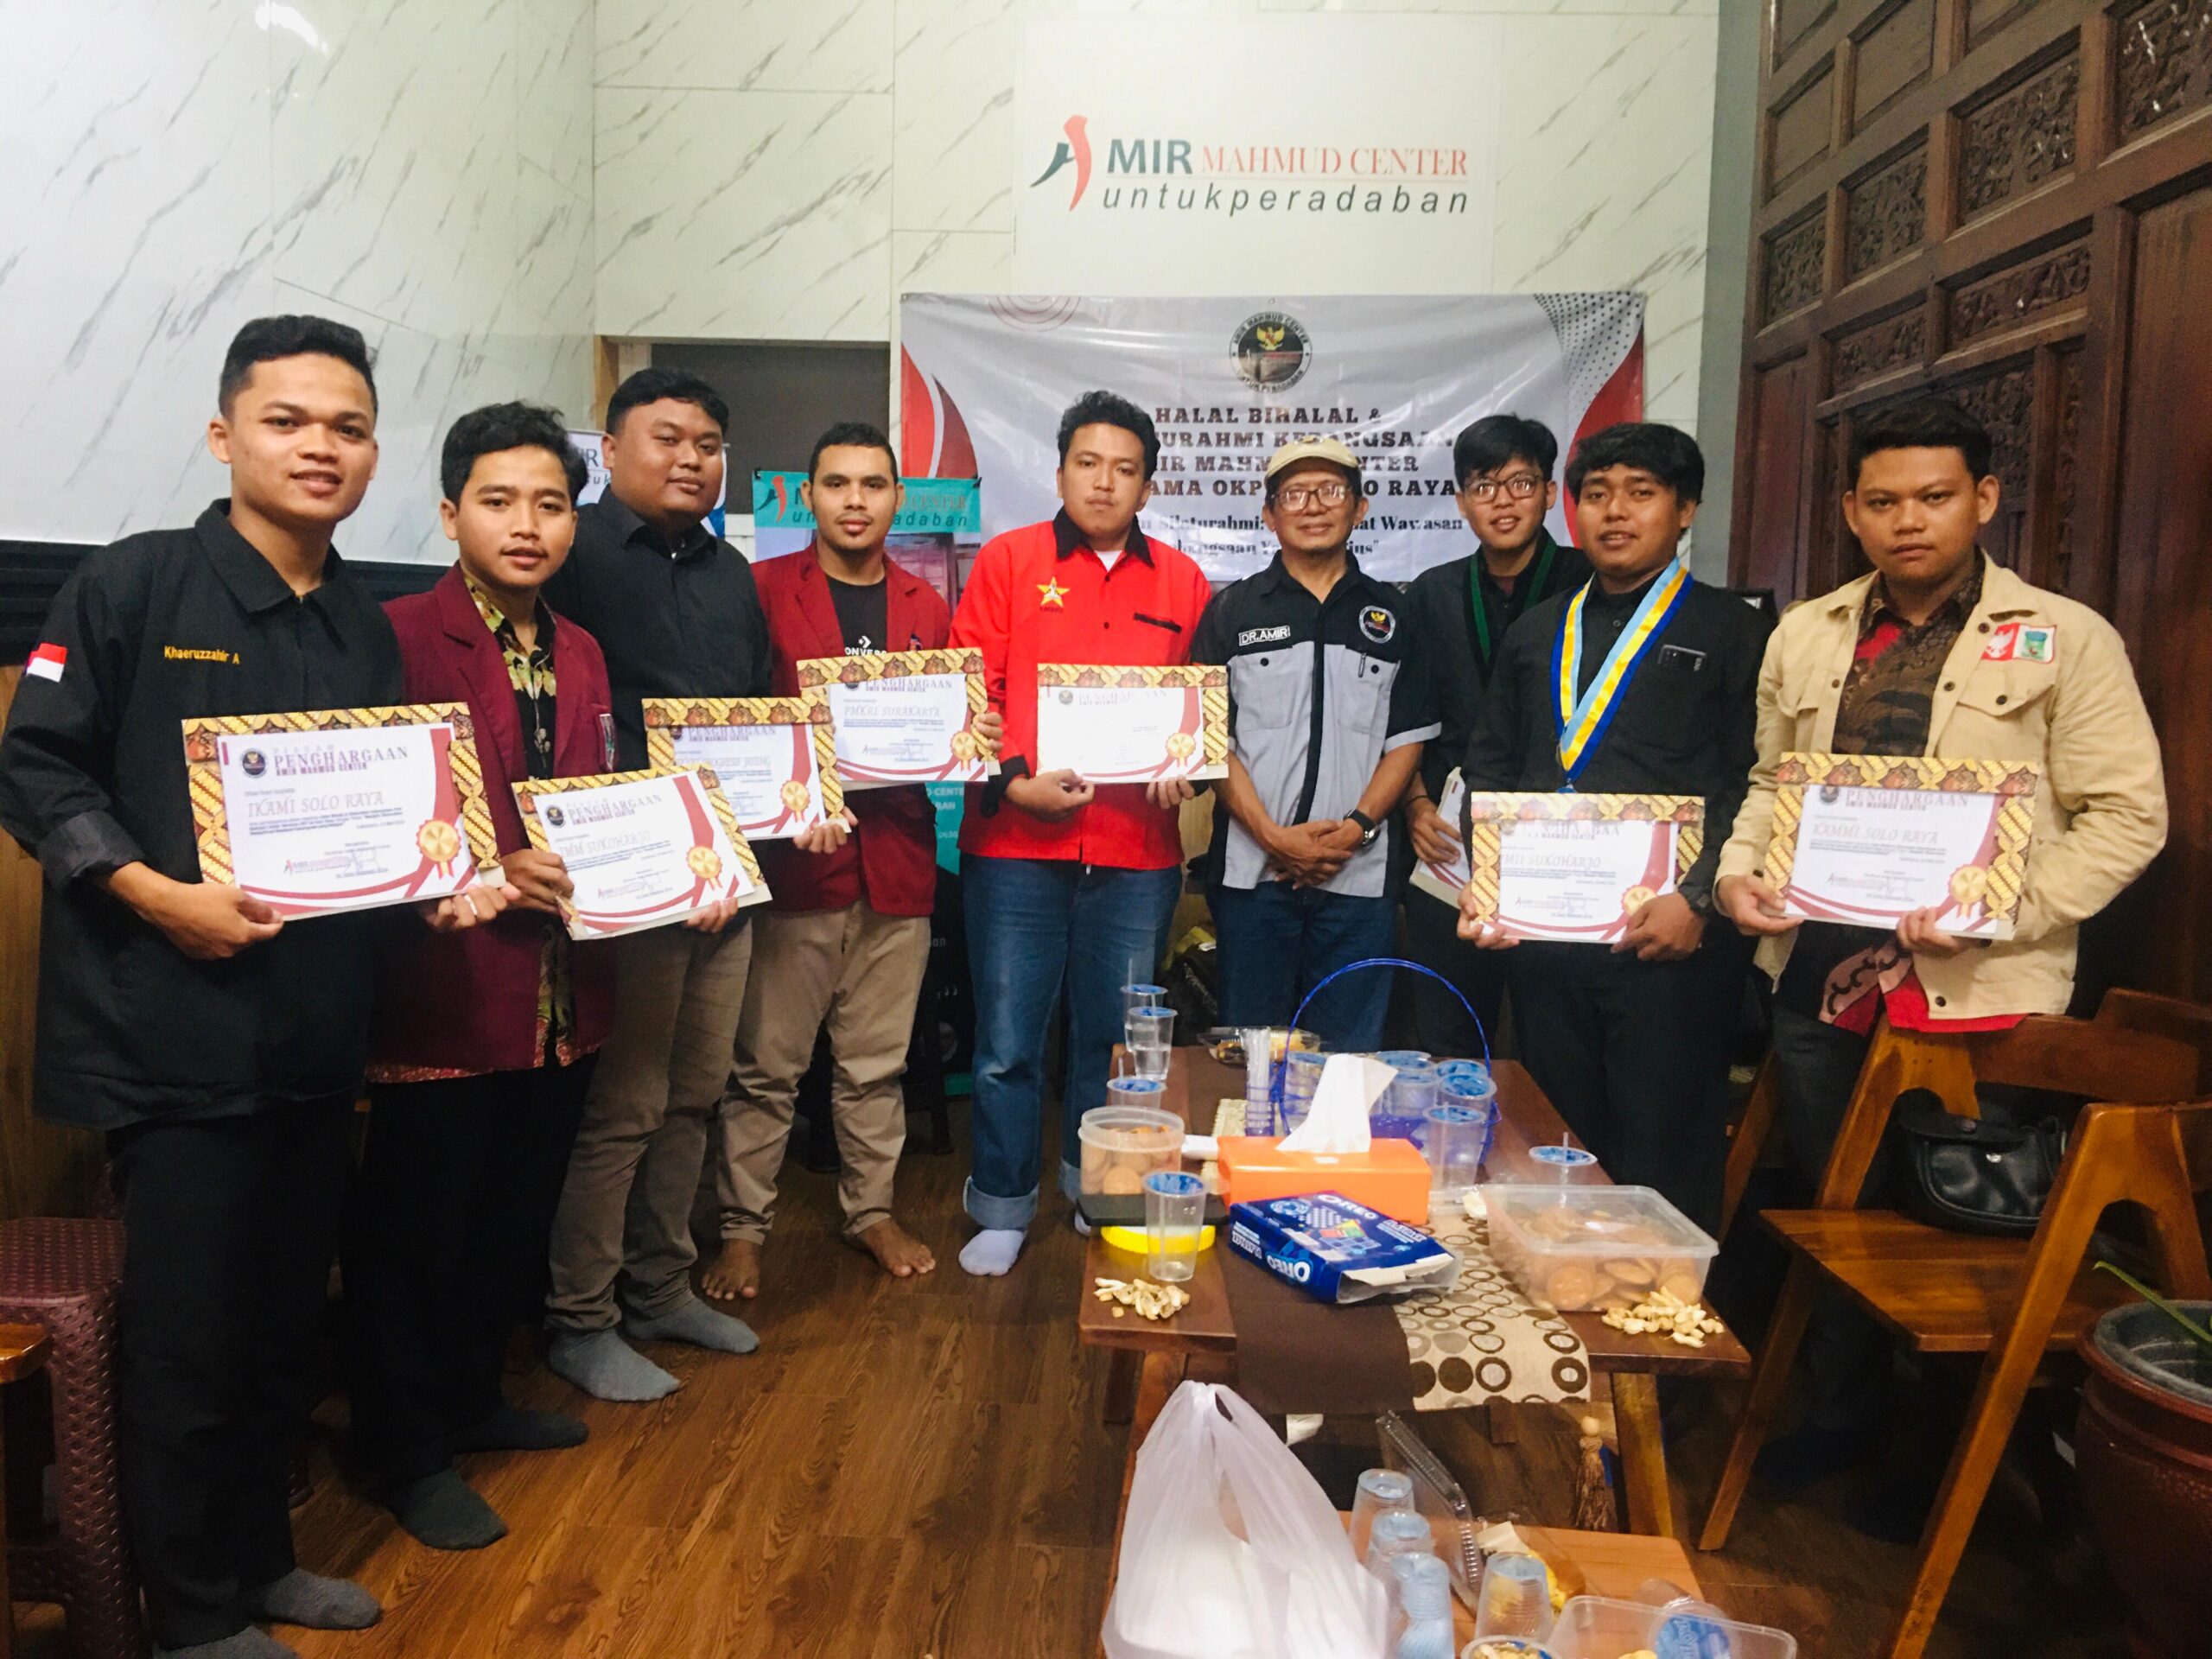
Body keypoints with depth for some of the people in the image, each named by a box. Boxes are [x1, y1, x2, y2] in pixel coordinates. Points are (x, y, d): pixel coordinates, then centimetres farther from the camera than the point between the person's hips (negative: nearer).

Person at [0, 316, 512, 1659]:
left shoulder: (366, 629, 11)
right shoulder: (133, 586, -6)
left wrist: (448, 886, -3)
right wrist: (158, 893, -19)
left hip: (319, 1028, 6)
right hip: (176, 1029, -5)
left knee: (290, 1317, 16)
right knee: (190, 1334, 5)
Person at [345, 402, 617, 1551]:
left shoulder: (580, 656, 12)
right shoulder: (398, 638, -11)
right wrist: (487, 874, -22)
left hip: (561, 992, 7)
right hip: (443, 990, -7)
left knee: (516, 1212, 20)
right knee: (415, 1225, 7)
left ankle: (472, 1399, 40)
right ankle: (407, 1451, 25)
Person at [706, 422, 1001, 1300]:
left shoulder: (925, 608, 12)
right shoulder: (763, 590, 0)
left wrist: (970, 738, -7)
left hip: (897, 863, 3)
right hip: (792, 858, -3)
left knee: (877, 1062, 13)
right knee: (767, 1064, 4)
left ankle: (871, 1209, 29)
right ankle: (743, 1227, 19)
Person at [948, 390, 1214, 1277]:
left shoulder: (1181, 581, 12)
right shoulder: (1007, 561, 6)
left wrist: (1184, 771, -5)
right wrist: (1012, 781, -12)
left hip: (1137, 848, 2)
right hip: (1015, 842, -2)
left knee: (1113, 1038, 11)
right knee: (1008, 1043, 3)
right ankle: (1003, 1207, 21)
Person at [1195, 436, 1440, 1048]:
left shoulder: (1391, 614, 11)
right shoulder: (1232, 611, 7)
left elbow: (1408, 739, 8)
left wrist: (1356, 826, -8)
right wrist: (1273, 837, -10)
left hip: (1358, 874, 1)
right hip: (1252, 868, -1)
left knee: (1353, 1053, 5)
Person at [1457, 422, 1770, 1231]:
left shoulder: (1733, 632, 3)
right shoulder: (1535, 632, 18)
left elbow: (1754, 787, -6)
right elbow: (1489, 768, 18)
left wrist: (1698, 900, -15)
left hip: (1671, 936, -4)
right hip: (1542, 931, 5)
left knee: (1664, 1160, 0)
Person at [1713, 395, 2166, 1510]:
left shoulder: (2065, 640, -3)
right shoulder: (1805, 637, 10)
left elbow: (2127, 814, -6)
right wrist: (1738, 872, -1)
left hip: (1974, 989, -4)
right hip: (1820, 974, 4)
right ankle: (1841, 1414, 37)